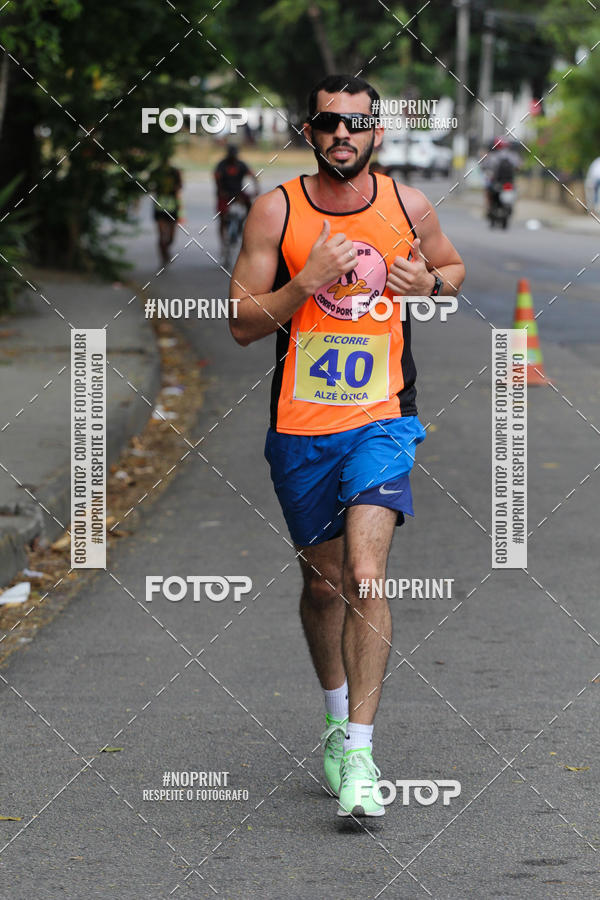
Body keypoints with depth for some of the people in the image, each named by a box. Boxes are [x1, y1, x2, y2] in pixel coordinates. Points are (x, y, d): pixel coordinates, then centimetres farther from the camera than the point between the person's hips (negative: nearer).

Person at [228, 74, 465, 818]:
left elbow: (454, 267, 18)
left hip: (381, 420, -1)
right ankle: (337, 720, 38)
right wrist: (308, 282, -20)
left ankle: (358, 753, -17)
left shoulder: (407, 206, -1)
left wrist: (429, 282, -5)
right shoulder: (276, 211, -5)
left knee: (364, 578, -17)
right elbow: (242, 323, -5)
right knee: (323, 583, 13)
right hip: (300, 426, 1)